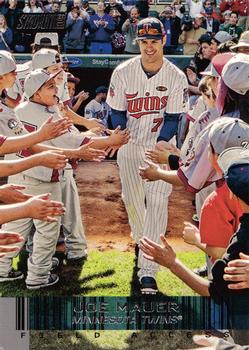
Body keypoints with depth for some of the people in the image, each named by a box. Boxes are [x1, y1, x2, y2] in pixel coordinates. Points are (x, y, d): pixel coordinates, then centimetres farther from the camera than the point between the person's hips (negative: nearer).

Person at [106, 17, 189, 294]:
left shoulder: (176, 77, -11)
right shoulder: (123, 72, -8)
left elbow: (172, 117, -9)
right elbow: (117, 111, -1)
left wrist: (160, 143, -24)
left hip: (161, 146, -2)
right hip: (130, 146, 2)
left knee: (157, 202, -12)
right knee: (132, 199, 11)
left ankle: (147, 271, -12)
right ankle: (142, 243, 42)